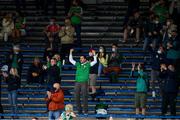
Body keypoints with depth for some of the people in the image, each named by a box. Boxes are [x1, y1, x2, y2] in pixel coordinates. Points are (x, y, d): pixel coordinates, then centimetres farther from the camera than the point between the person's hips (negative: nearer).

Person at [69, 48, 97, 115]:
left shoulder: (88, 64, 4)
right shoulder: (78, 64, 14)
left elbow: (95, 61, -4)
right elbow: (71, 60, 17)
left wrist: (94, 55, -13)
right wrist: (71, 53, 10)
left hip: (84, 82, -4)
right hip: (77, 82, 4)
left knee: (84, 97, -4)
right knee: (76, 97, 3)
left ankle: (85, 111, 2)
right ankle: (79, 110, 12)